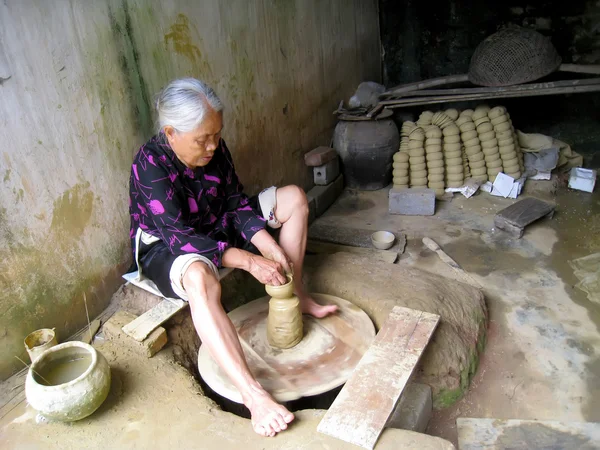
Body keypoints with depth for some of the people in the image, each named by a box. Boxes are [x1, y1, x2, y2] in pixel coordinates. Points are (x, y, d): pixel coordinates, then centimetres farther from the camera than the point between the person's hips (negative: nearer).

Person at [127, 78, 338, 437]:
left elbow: (236, 203, -3)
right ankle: (252, 393, -46)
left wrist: (268, 245, -19)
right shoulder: (150, 165, -27)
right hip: (166, 248, -7)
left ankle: (294, 295, 2)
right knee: (200, 278, -45)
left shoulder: (214, 148, -9)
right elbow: (179, 237, -32)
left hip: (216, 229, 7)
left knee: (294, 197, 0)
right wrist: (248, 261, -37)